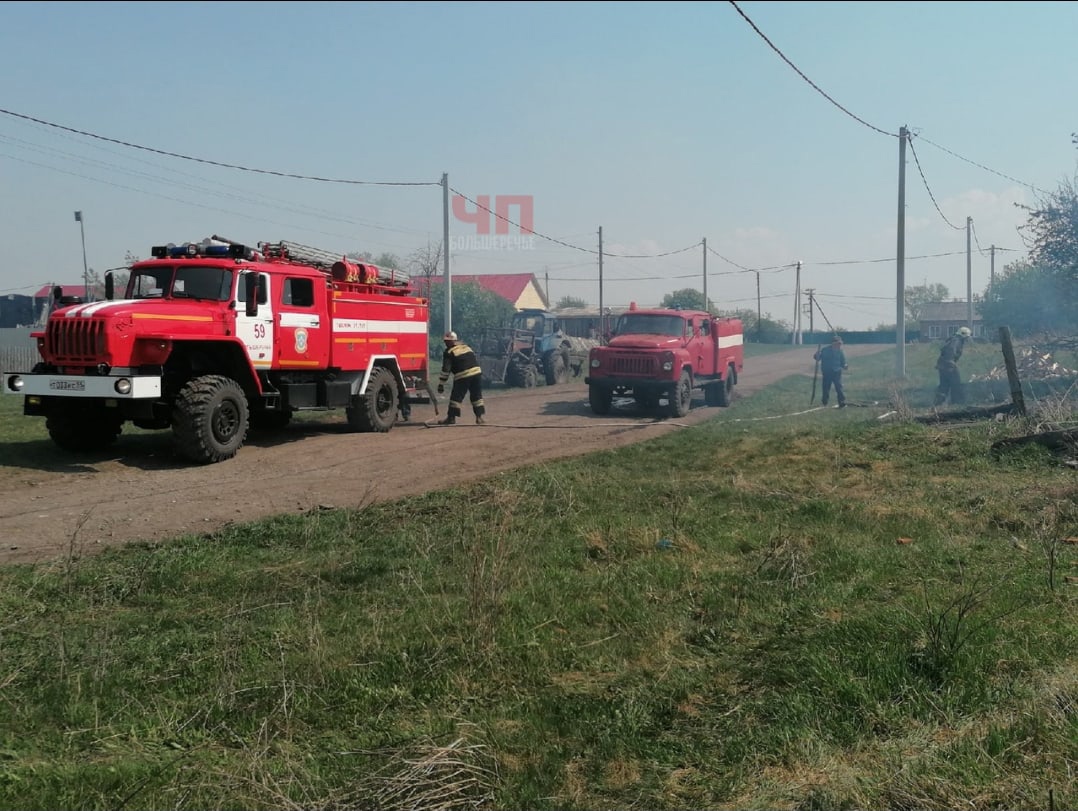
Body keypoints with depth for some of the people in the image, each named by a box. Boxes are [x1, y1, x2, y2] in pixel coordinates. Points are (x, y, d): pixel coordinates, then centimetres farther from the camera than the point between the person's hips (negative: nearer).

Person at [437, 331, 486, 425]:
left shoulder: (449, 352, 2)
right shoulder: (467, 347, 21)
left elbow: (445, 369, -2)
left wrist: (441, 384, 0)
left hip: (463, 375, -5)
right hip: (477, 372, 5)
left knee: (456, 396, 4)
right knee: (476, 395, 12)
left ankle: (451, 417, 6)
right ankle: (479, 417, 10)